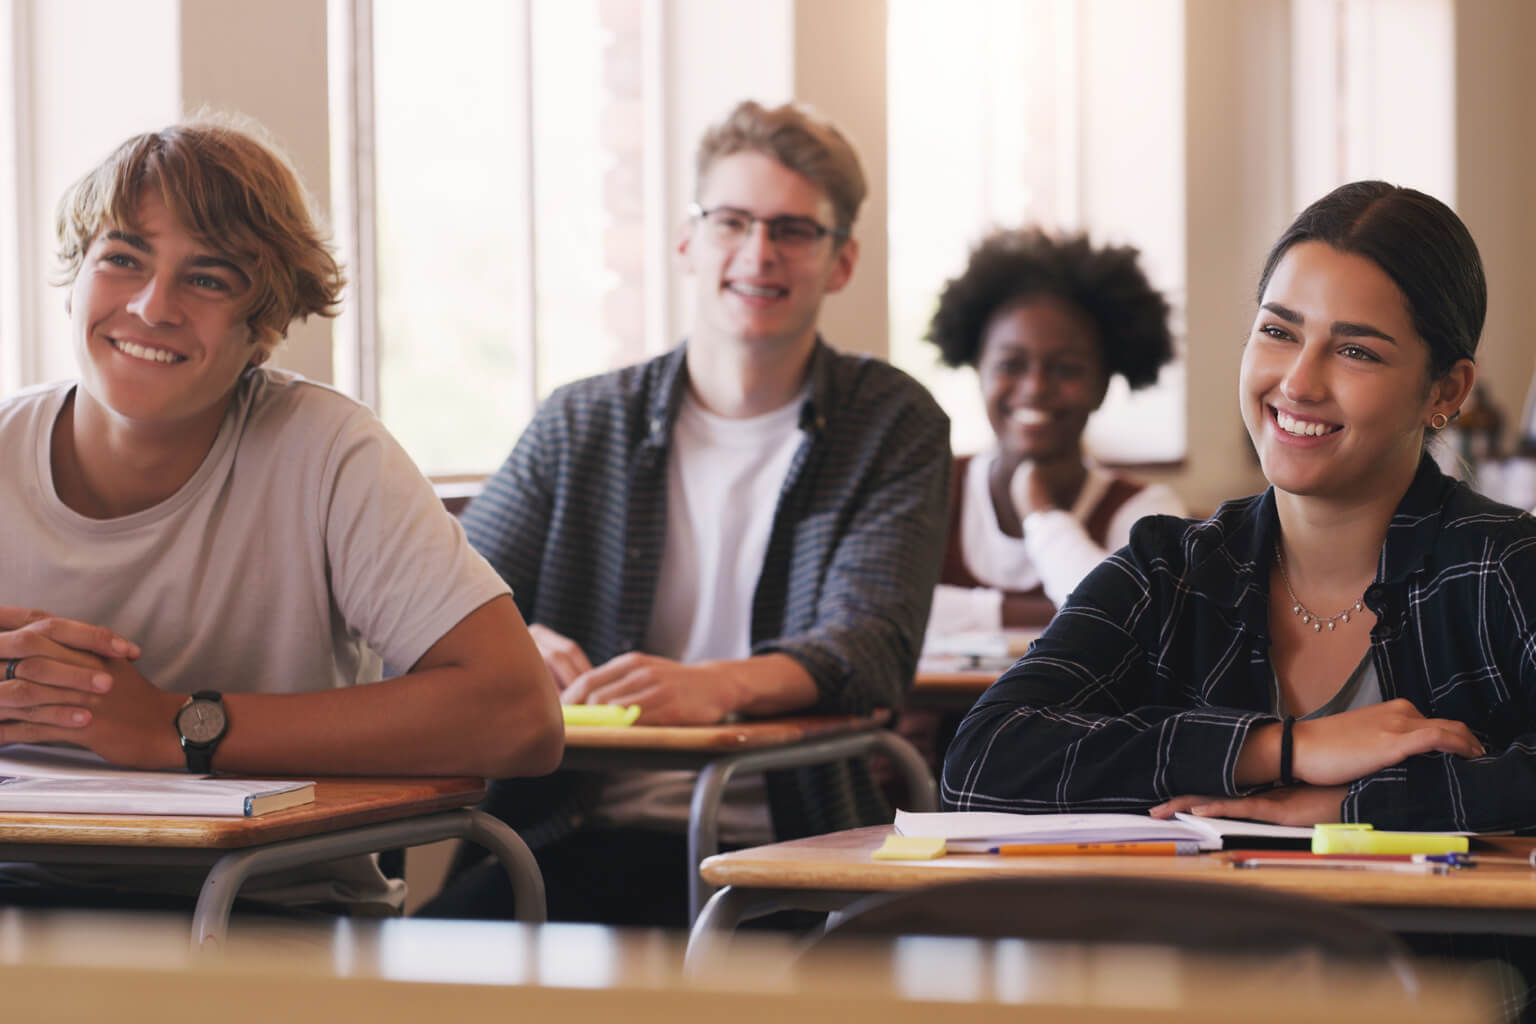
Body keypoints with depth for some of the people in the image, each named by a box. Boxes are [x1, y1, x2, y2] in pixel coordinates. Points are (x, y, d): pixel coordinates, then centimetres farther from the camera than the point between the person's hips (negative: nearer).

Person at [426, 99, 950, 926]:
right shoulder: (582, 425, 15)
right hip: (572, 838, 2)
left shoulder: (893, 427, 9)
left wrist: (719, 685, -30)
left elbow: (871, 645, -7)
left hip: (772, 848, -2)